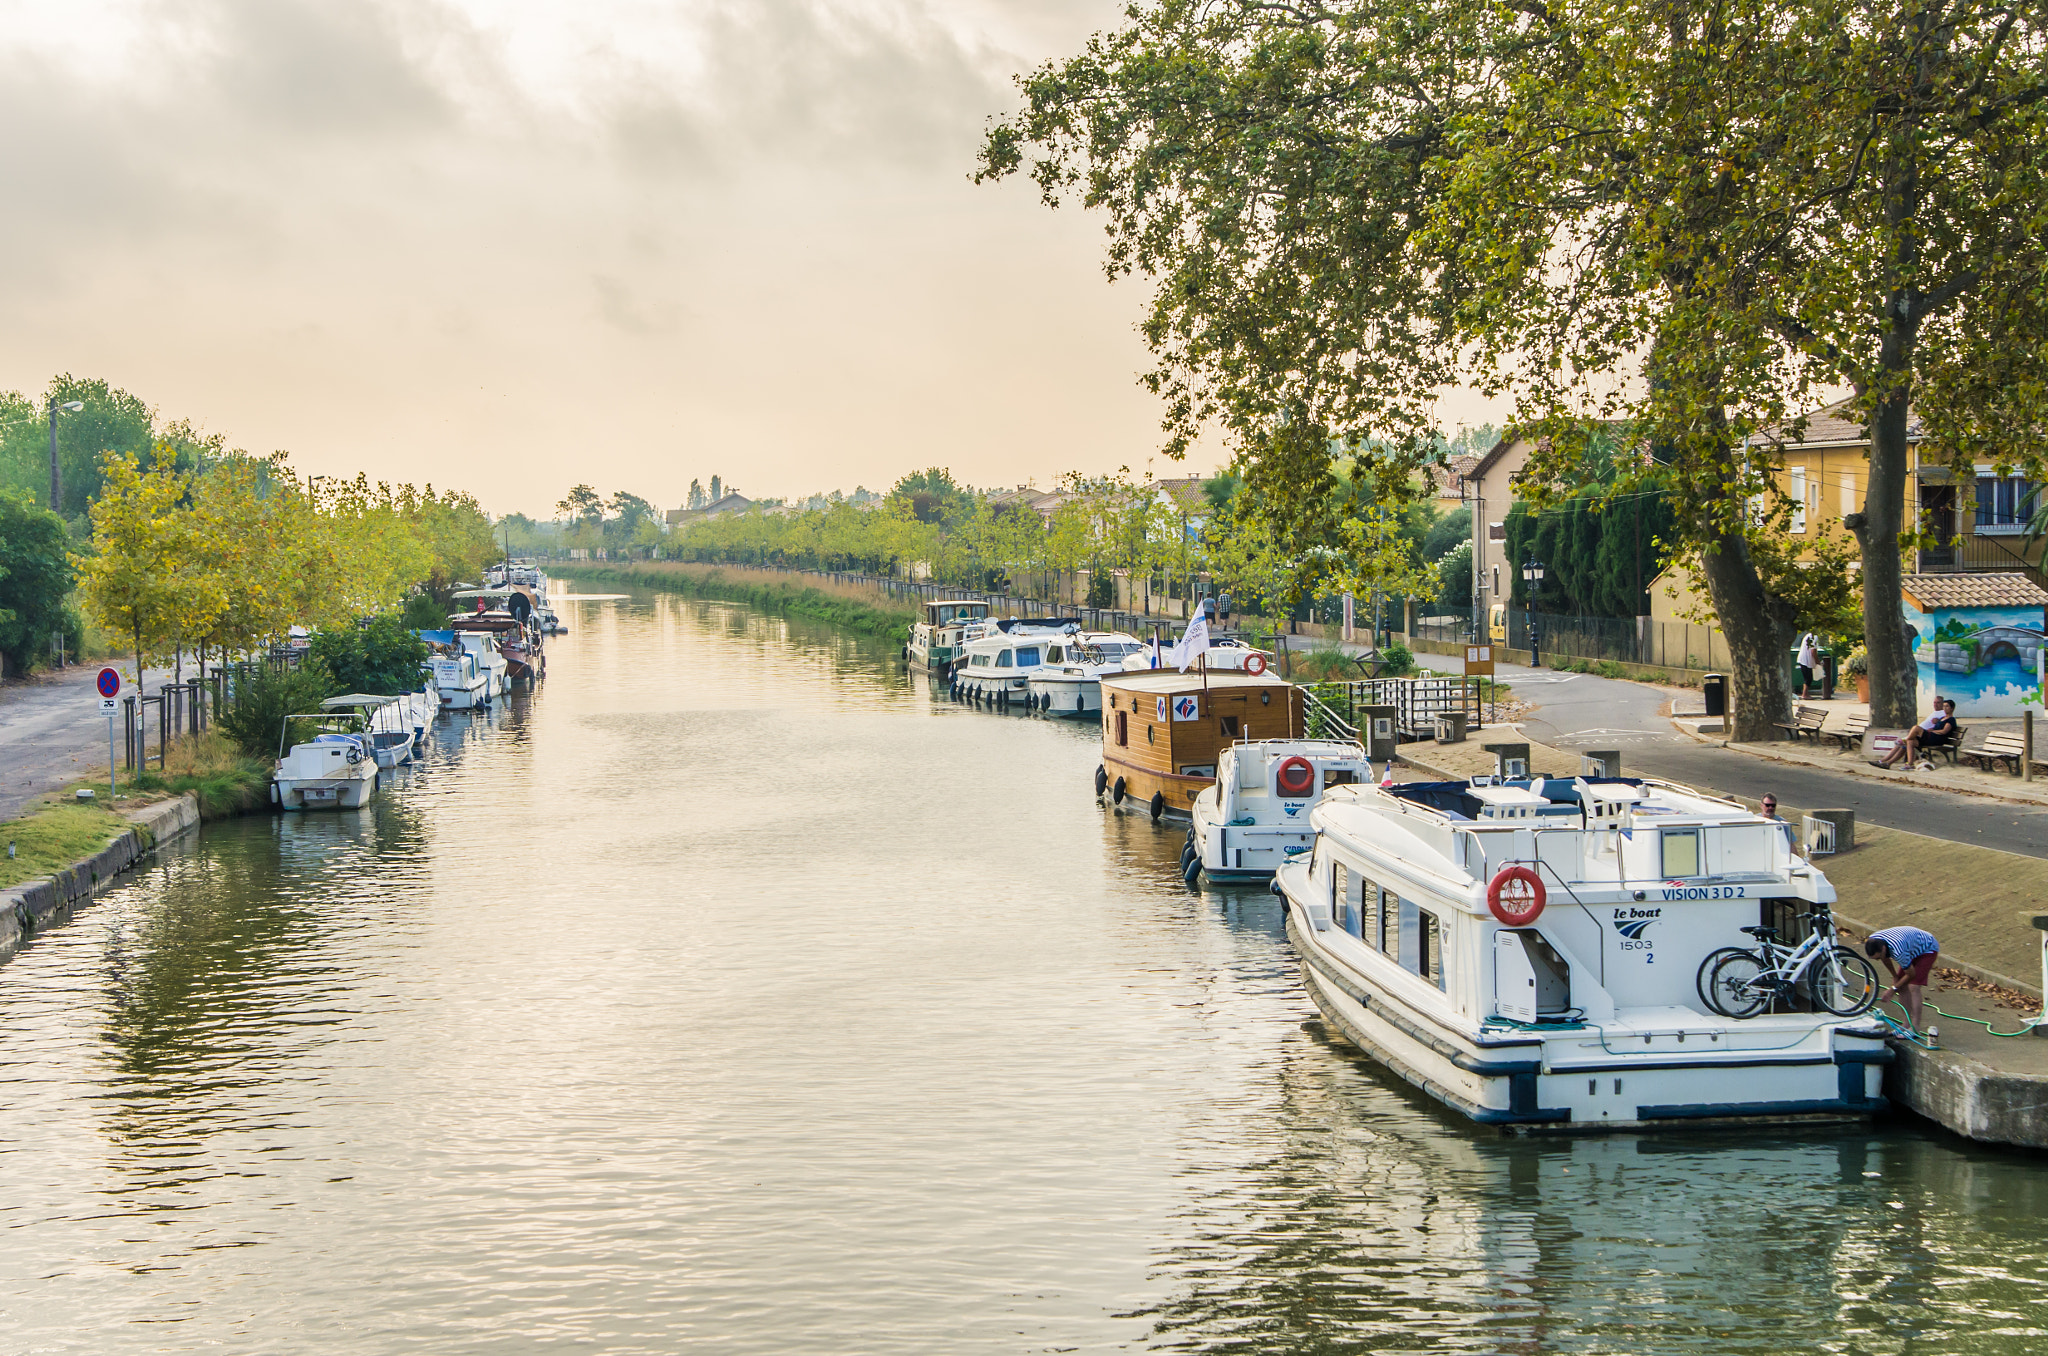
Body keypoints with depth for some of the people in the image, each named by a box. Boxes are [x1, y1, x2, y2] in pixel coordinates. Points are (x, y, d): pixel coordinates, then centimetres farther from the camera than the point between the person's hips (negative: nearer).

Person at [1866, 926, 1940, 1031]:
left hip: (1928, 949, -8)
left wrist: (1893, 989, -16)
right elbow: (1885, 958, 5)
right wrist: (1895, 976, 10)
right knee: (1902, 987, 1)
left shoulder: (1898, 951, -42)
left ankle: (1915, 1028, -17)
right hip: (1913, 950, 8)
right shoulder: (1872, 940, -20)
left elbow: (1911, 974, -24)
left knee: (1913, 987, -18)